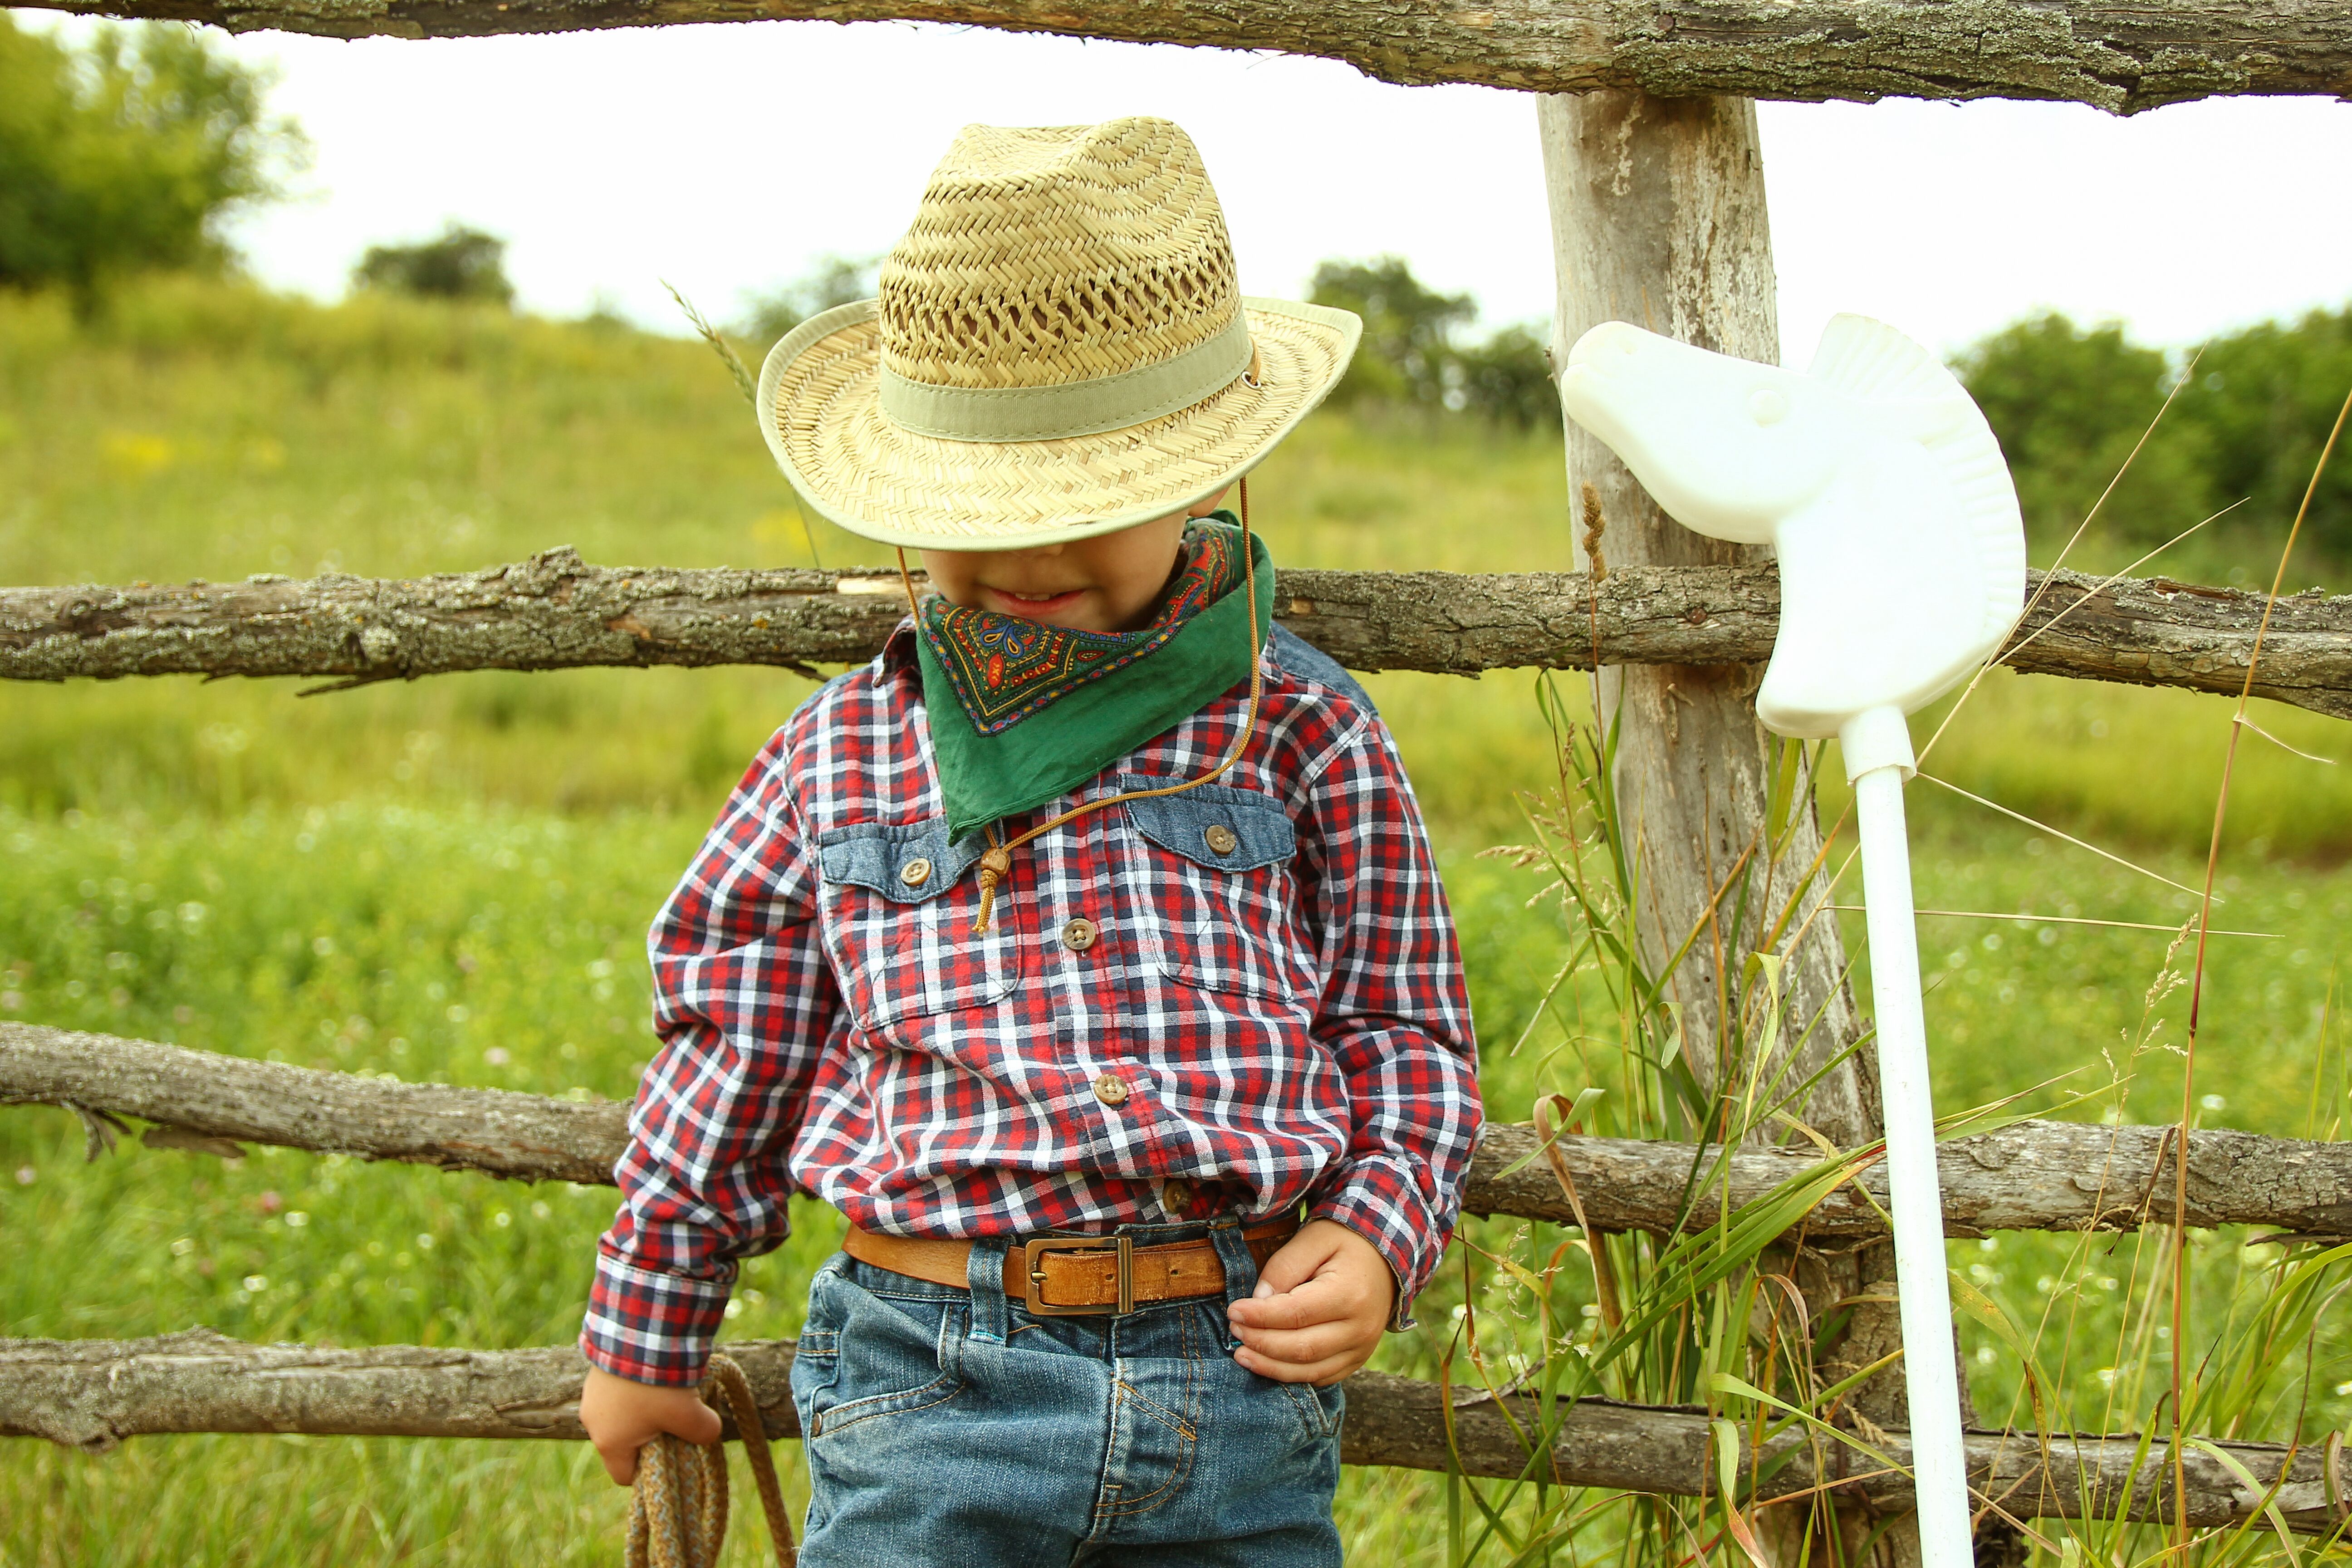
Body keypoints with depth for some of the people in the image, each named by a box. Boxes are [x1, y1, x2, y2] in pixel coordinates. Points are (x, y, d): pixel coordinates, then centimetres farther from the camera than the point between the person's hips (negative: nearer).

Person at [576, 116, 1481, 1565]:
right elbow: (732, 1057, 15)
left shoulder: (1300, 732, 4)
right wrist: (645, 1337, 21)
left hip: (1246, 1388, 1)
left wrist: (1379, 1243, -7)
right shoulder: (845, 754, 7)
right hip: (932, 1391, 0)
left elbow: (1406, 1033, 10)